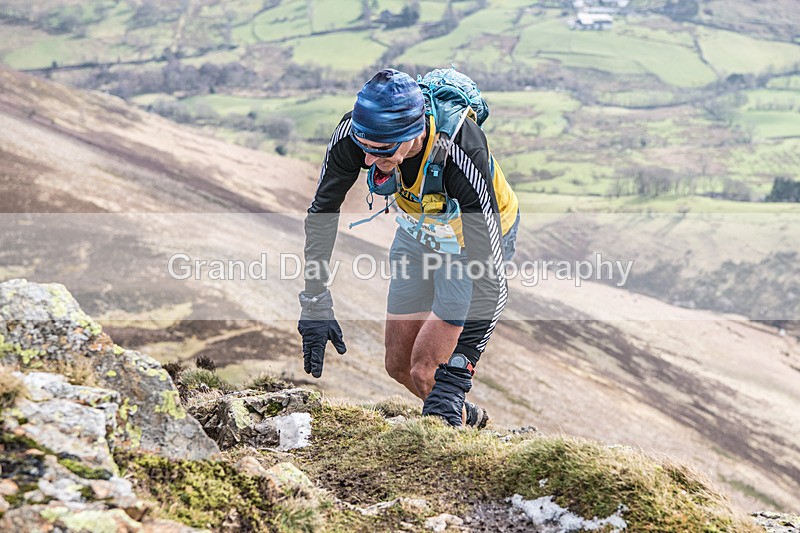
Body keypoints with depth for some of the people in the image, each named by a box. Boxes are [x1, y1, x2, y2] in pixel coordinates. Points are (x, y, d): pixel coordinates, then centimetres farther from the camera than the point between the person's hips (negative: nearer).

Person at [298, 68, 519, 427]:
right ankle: (469, 418, 37)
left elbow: (490, 279, -40)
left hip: (476, 236, -5)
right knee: (398, 364, 10)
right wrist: (315, 303, -17)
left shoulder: (463, 157, -43)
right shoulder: (353, 132, -30)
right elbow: (322, 211, -12)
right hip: (416, 233, 5)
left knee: (425, 369, -12)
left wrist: (454, 377, -42)